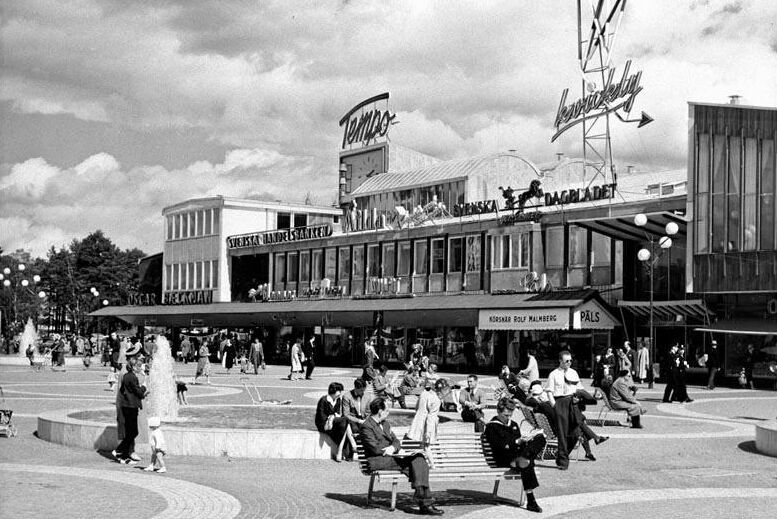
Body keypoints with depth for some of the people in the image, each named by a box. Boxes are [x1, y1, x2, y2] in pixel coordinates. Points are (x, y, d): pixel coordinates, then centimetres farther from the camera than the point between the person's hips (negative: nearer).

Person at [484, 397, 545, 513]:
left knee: (541, 438, -17)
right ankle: (530, 501, -37)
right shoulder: (491, 427, 4)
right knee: (527, 463, -37)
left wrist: (525, 441, -1)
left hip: (517, 452, 6)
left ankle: (521, 459, -42)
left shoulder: (514, 425, 26)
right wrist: (516, 442, -17)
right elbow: (498, 445, -10)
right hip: (503, 459, -6)